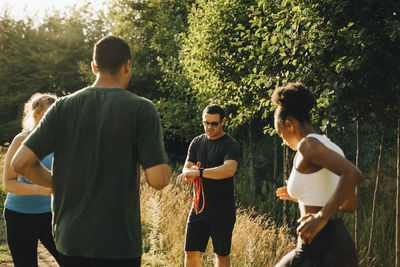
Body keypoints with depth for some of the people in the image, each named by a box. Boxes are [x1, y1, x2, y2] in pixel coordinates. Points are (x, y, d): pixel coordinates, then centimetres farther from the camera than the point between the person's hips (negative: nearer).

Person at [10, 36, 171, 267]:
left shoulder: (63, 107, 1)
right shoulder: (141, 109, -8)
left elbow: (20, 163, -3)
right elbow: (158, 180, -14)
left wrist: (59, 184, 12)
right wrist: (163, 162, 8)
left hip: (69, 238, 4)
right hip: (119, 242, -3)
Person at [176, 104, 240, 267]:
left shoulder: (230, 145, -9)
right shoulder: (197, 142, 11)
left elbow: (229, 169, -27)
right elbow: (186, 168, 8)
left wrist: (198, 172, -33)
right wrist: (189, 171, -17)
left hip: (222, 211, -5)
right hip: (199, 206, 5)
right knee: (191, 252, 4)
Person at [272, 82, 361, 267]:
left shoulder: (308, 145, -12)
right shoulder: (333, 149, 15)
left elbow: (353, 174, -28)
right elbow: (349, 206, 19)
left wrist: (321, 217, -24)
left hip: (317, 246, -9)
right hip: (340, 242, 9)